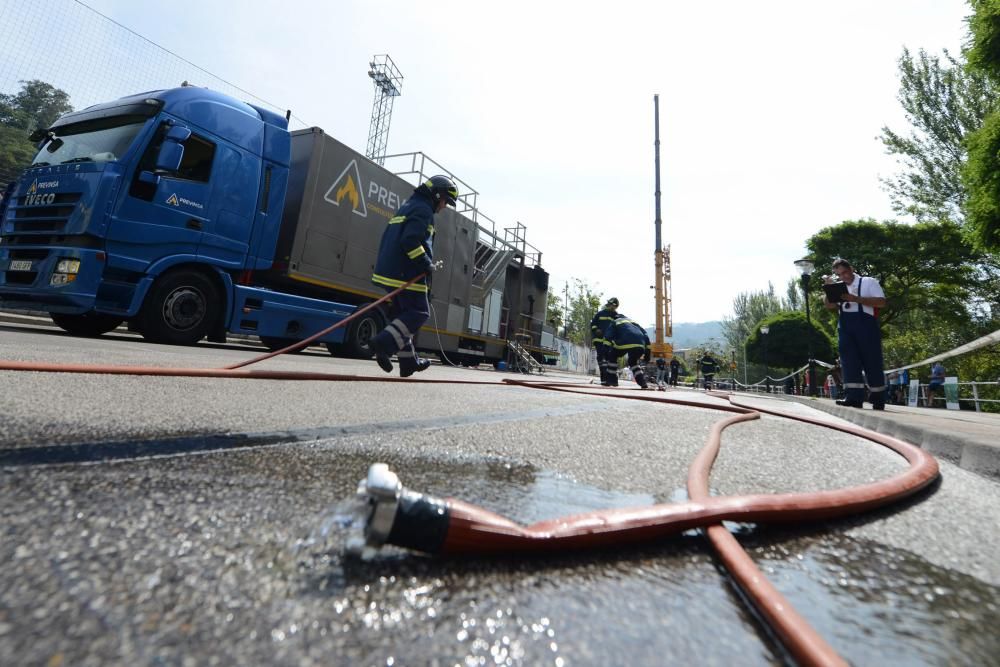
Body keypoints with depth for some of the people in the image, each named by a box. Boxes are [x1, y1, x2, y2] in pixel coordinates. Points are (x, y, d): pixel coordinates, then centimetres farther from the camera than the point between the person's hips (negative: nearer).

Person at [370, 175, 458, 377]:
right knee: (419, 313, -4)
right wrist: (427, 264, -15)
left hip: (389, 272, 10)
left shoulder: (407, 207, 24)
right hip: (406, 274, -10)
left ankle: (408, 362, 16)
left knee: (403, 314, 11)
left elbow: (390, 239, 24)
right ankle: (383, 343, -16)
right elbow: (410, 241, -23)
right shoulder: (423, 210, -8)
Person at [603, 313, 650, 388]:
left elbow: (608, 336, 10)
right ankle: (643, 382, 18)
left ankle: (612, 381, 18)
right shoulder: (633, 322, 41)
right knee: (633, 361, 31)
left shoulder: (614, 322, 29)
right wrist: (647, 351, 27)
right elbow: (645, 335, 30)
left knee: (612, 357, 22)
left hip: (625, 343, -4)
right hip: (640, 344, 5)